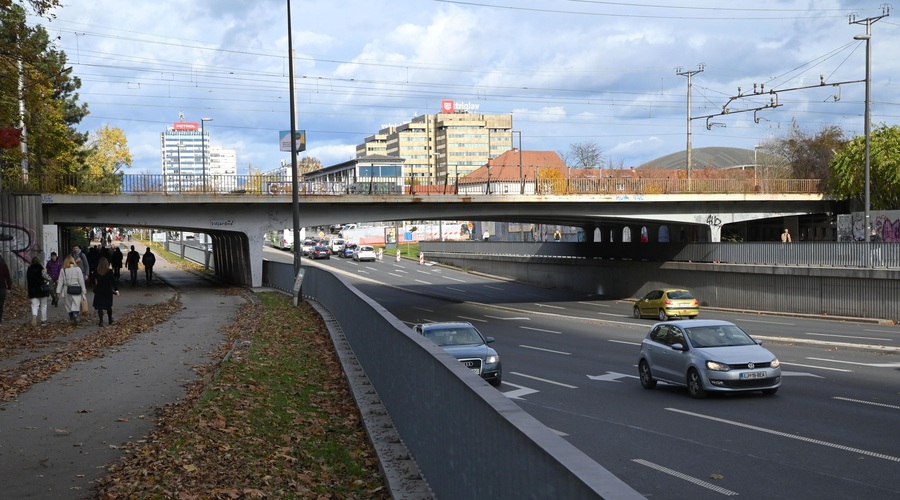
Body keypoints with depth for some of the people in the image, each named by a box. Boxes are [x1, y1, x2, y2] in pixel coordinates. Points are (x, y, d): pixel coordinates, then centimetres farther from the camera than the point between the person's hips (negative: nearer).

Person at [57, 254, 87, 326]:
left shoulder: (63, 270, 0)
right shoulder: (77, 269, -3)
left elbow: (60, 282, 1)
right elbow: (81, 281, -2)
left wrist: (58, 291, 5)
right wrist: (84, 291, 4)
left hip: (67, 290, 2)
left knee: (69, 304, 16)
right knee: (76, 304, -3)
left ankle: (71, 319, 23)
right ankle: (75, 315, -28)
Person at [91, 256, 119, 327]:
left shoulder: (96, 272, -7)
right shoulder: (110, 272, -10)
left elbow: (92, 281, 1)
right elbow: (113, 281, -11)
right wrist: (116, 290, -10)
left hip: (99, 291, 0)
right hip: (108, 291, 0)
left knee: (99, 307, 2)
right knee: (109, 306, 16)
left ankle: (101, 321, -11)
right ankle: (110, 320, 29)